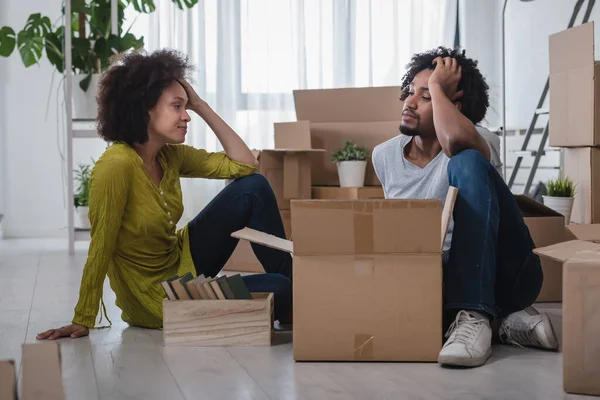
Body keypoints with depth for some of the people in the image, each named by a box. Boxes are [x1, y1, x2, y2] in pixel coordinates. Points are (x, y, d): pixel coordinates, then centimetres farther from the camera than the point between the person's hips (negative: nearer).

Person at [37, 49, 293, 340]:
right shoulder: (117, 165, -26)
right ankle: (290, 305, 24)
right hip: (155, 296, -8)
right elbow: (100, 248, -23)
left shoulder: (170, 156, -4)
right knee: (278, 290, -11)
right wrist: (82, 322, -18)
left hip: (182, 262, 8)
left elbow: (245, 164, -3)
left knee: (253, 187, -6)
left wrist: (201, 106, -6)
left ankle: (291, 280, 5)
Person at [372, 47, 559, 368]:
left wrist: (437, 87, -19)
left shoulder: (480, 142, -9)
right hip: (444, 280, 4)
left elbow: (455, 140, -36)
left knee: (467, 164, -28)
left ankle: (474, 317, -34)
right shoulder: (384, 156, 9)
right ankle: (506, 319, -13)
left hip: (502, 276, -4)